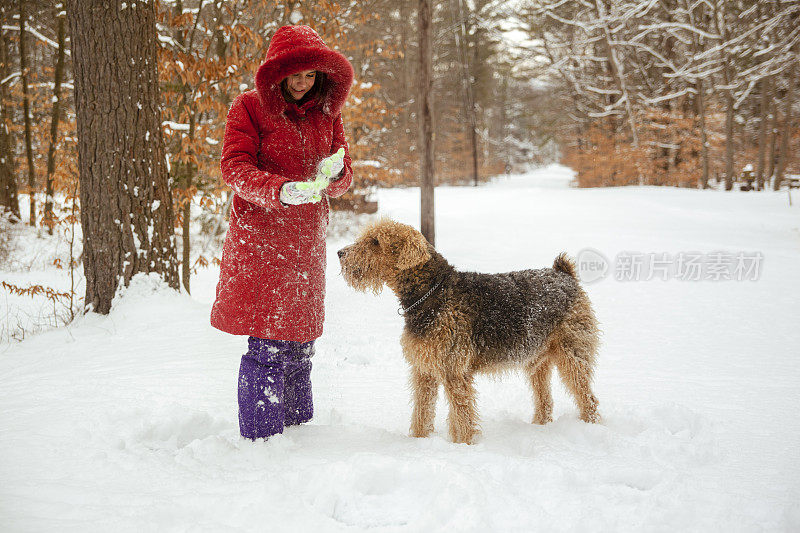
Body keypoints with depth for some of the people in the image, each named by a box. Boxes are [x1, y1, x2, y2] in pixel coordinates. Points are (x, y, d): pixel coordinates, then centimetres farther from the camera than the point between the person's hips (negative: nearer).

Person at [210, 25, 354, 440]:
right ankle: (259, 441, 3)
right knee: (269, 345, -7)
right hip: (261, 239, -5)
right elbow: (234, 168, -10)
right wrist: (281, 190, -27)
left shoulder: (325, 113, 13)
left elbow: (342, 179, 13)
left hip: (307, 241, 5)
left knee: (300, 343, 9)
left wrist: (334, 173, -12)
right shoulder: (249, 107, -1)